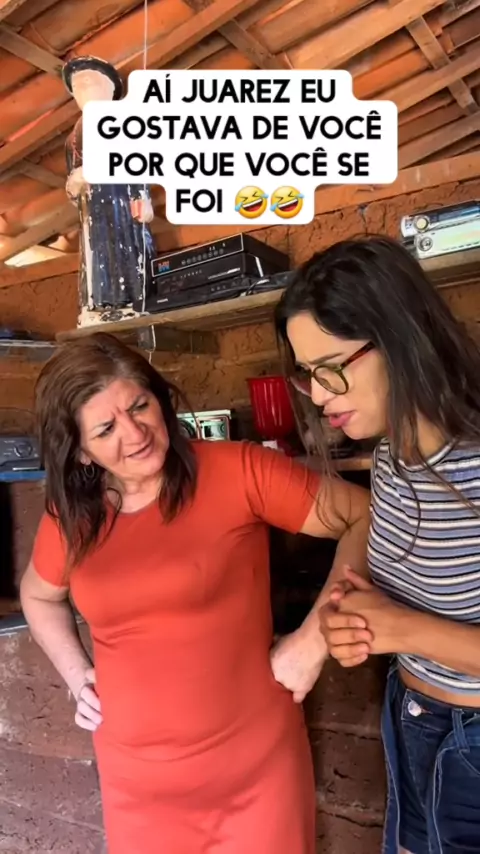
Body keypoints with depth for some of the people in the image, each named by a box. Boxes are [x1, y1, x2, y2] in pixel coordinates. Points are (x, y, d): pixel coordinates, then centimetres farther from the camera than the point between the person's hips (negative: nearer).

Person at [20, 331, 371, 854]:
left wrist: (315, 635, -20)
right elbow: (38, 595, 18)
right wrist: (76, 674, 6)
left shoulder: (237, 471, -17)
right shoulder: (70, 518, -3)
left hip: (254, 765, -3)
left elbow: (365, 516, -15)